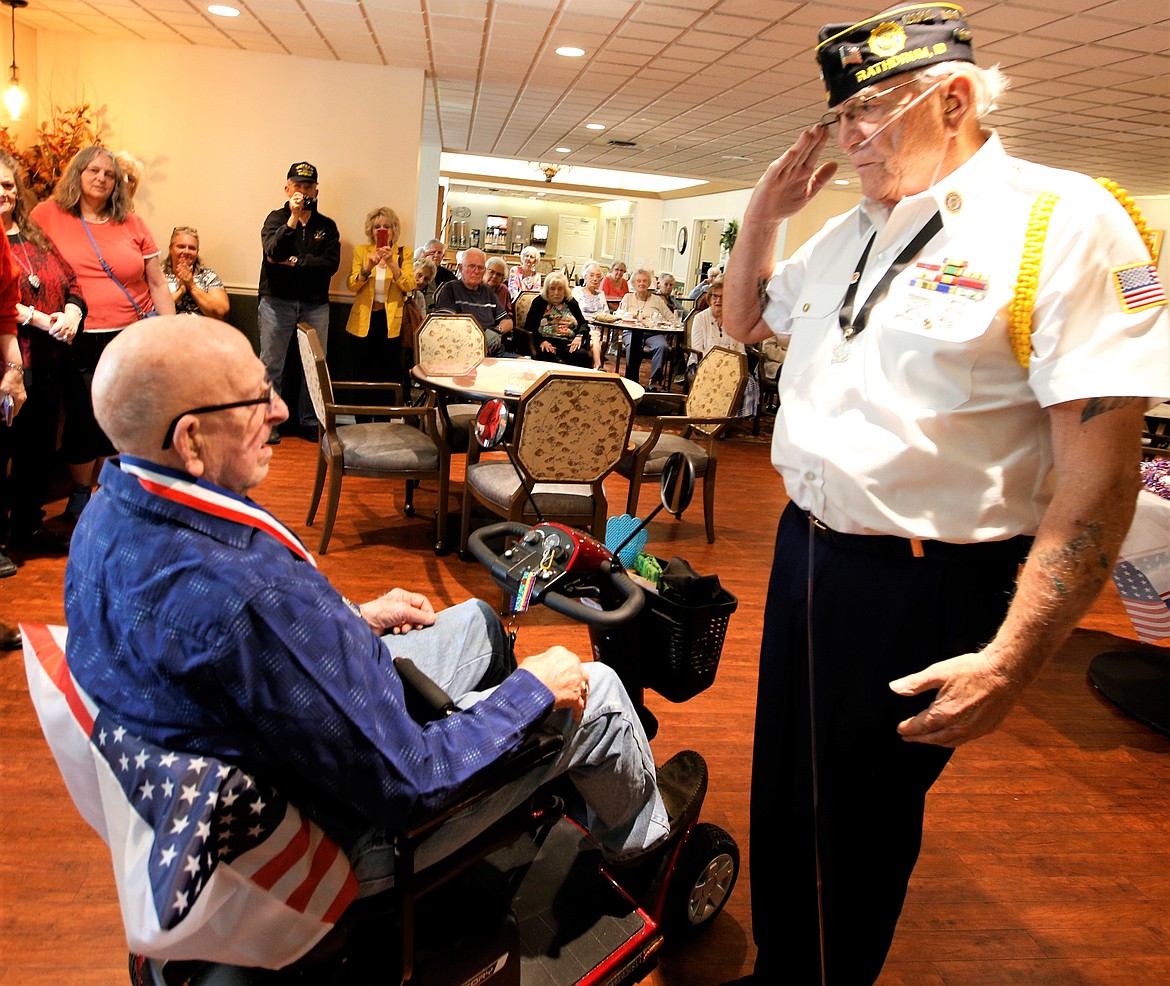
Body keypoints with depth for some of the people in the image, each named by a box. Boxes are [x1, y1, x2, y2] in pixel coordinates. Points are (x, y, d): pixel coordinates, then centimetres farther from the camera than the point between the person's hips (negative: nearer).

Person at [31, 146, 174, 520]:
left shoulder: (131, 223, 6)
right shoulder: (48, 215, 2)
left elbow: (157, 284, 8)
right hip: (83, 344, -1)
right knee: (85, 426, 6)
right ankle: (80, 497, 29)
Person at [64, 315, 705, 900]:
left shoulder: (112, 513, -11)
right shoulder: (248, 601, -42)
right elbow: (406, 783, -32)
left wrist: (354, 618, 9)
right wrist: (531, 689, -17)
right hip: (358, 832, -8)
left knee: (477, 620, 24)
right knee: (596, 690, 4)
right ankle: (638, 827, 38)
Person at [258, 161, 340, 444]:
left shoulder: (327, 226, 9)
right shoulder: (276, 218, 5)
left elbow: (331, 263, -5)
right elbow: (274, 252, -14)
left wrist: (294, 262, -9)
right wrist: (293, 218, -19)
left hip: (316, 304, 2)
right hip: (278, 301, -1)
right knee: (271, 365, 2)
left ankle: (310, 421, 14)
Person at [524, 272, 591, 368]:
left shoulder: (571, 302, 22)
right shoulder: (539, 302, 14)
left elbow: (583, 323, 17)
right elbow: (529, 327, 4)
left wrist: (579, 336, -6)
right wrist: (541, 341, -15)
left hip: (569, 344, 2)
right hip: (547, 343, -2)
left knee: (583, 355, -32)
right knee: (546, 355, -39)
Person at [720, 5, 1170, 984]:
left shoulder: (1066, 224, -14)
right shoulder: (846, 232, 9)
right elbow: (745, 320, 25)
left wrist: (1011, 660, -22)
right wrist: (764, 213, 7)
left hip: (925, 586, -7)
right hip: (806, 550, 8)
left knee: (860, 821, 11)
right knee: (781, 792, 23)